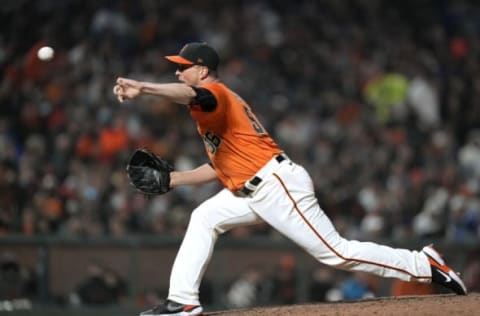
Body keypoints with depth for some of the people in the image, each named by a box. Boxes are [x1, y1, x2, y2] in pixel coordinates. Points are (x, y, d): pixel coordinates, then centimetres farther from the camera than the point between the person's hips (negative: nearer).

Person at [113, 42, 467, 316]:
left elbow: (192, 95, -35)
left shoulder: (216, 93, -8)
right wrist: (175, 178, 20)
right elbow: (222, 166, 26)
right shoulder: (213, 107, 23)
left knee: (334, 251, -10)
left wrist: (142, 87, -47)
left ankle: (424, 264, -4)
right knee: (204, 218, 9)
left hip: (278, 183, -10)